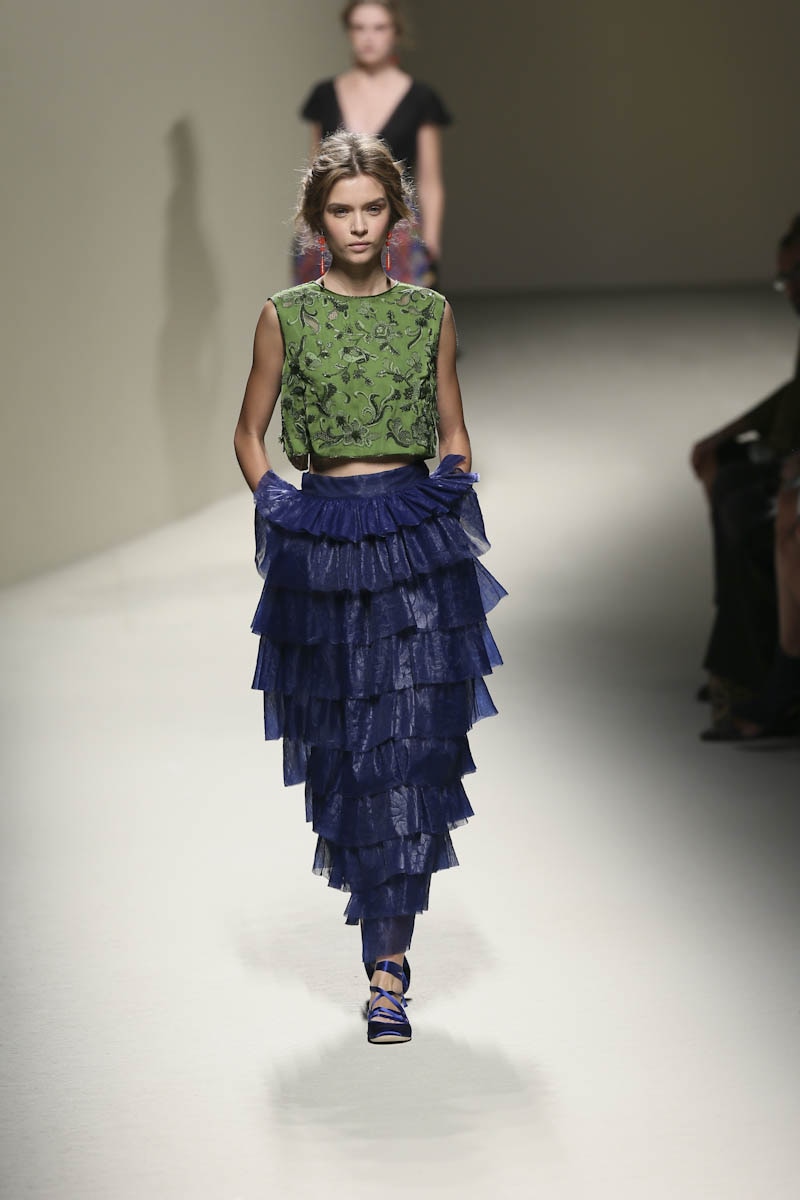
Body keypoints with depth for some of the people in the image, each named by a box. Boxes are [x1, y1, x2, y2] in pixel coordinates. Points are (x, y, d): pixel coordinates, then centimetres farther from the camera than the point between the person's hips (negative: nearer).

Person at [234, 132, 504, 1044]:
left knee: (408, 741, -8)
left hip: (417, 540, 0)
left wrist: (449, 510, -1)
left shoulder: (430, 313, 7)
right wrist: (279, 513, -1)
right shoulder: (286, 316, 4)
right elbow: (249, 434, 12)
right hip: (319, 544, 0)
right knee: (341, 742, 5)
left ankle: (388, 964, -5)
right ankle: (383, 912, 30)